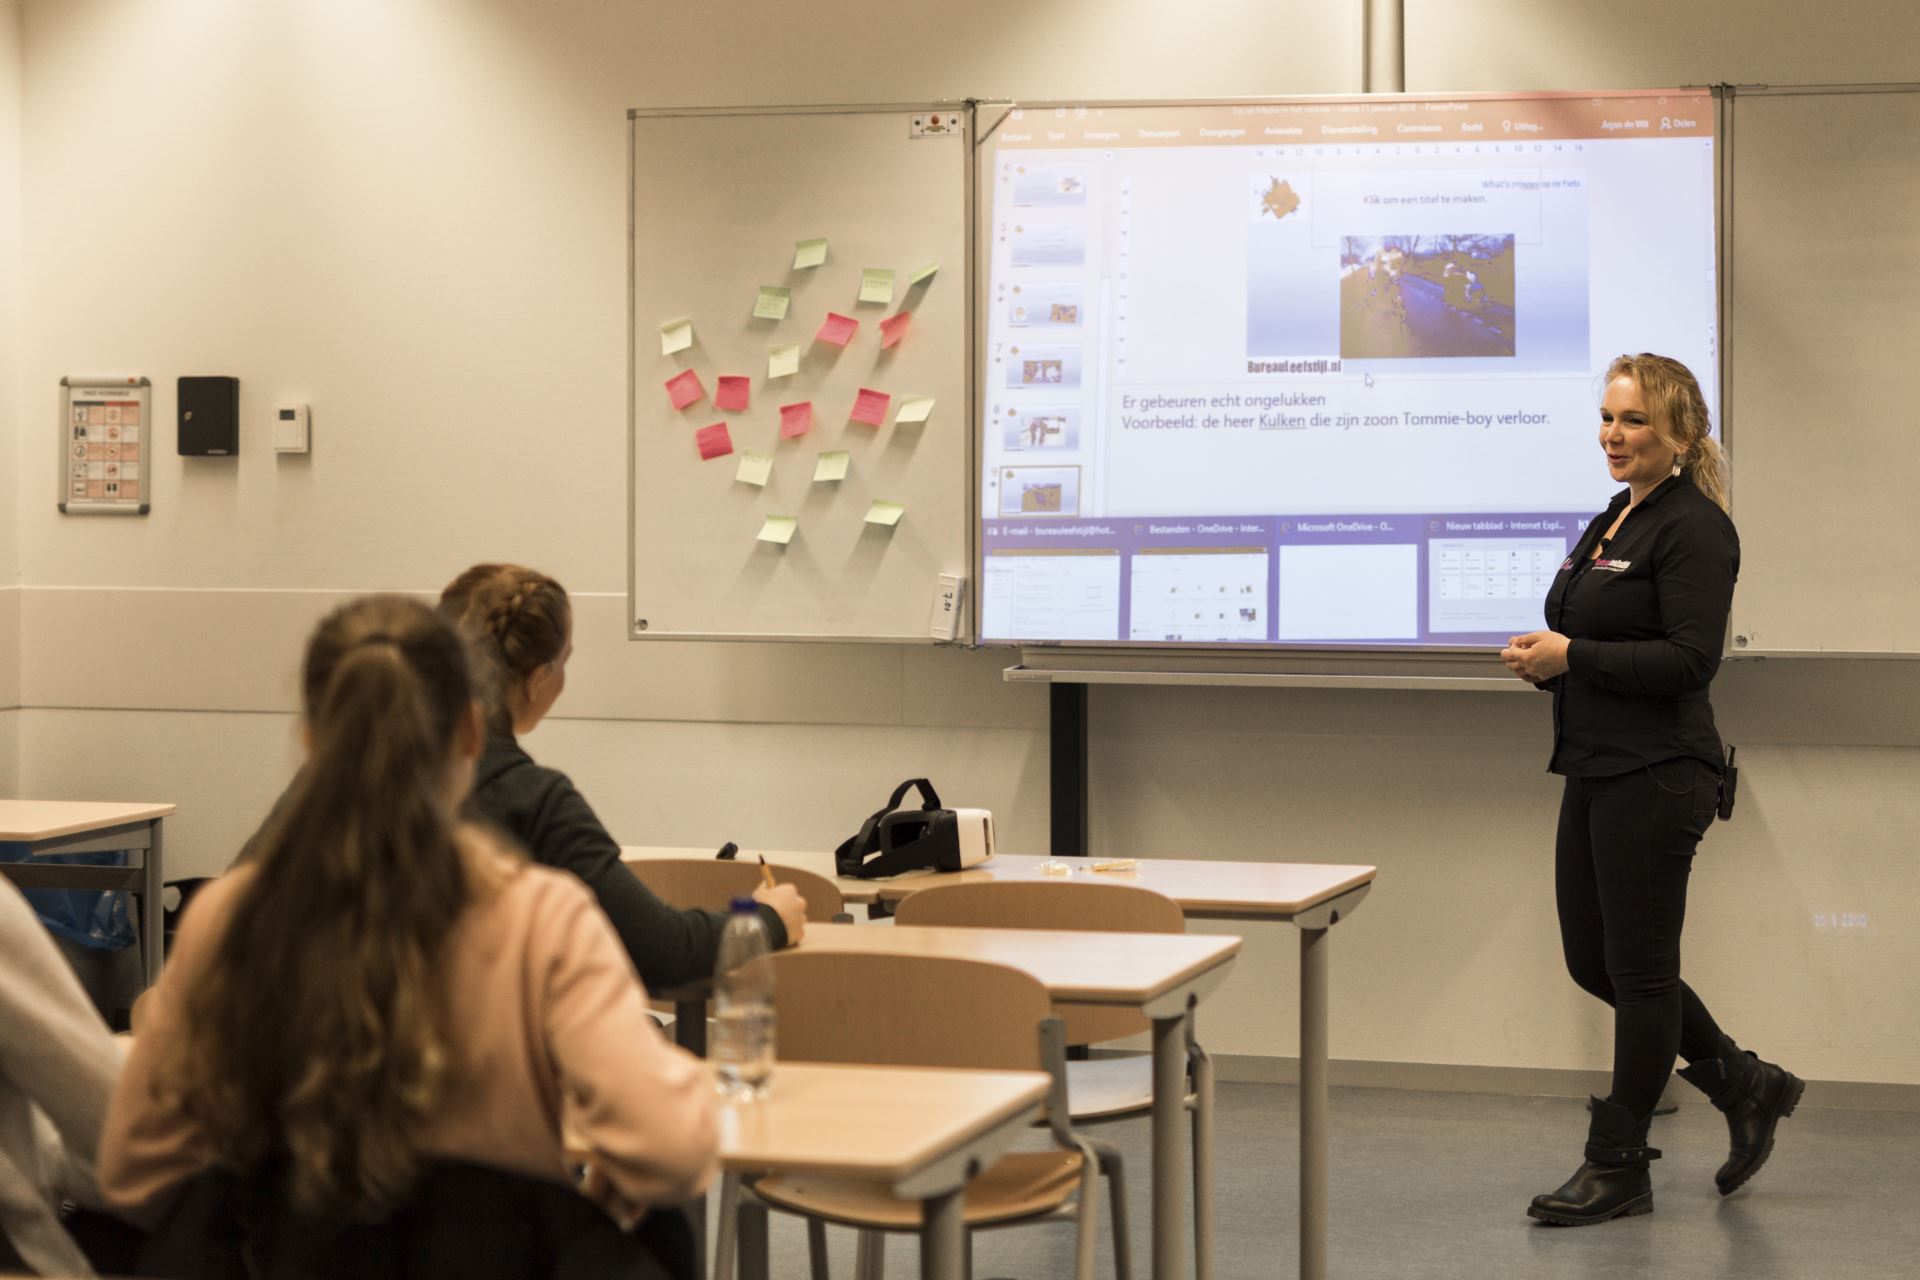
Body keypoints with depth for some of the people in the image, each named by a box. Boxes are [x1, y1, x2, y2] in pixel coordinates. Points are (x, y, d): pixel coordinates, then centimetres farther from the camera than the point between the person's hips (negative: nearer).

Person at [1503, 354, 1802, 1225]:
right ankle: (1746, 1088, 28)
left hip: (1656, 777, -10)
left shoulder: (1693, 528, -12)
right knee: (1592, 959, 13)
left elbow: (1689, 660, -20)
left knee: (1638, 966, 0)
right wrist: (1543, 658, 2)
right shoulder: (1608, 525, 16)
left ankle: (1618, 1168, 10)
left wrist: (1572, 656, -19)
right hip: (1595, 771, 10)